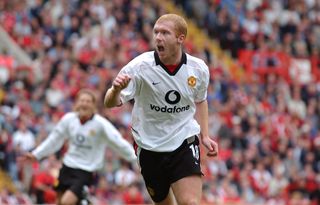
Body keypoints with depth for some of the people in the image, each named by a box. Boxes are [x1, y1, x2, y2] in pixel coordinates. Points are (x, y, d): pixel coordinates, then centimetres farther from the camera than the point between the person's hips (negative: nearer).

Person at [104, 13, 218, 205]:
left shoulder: (199, 69, -6)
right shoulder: (139, 67, -16)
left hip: (185, 145, 0)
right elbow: (110, 103, -21)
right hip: (150, 148, 0)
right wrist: (116, 90, -44)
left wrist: (204, 135, 9)